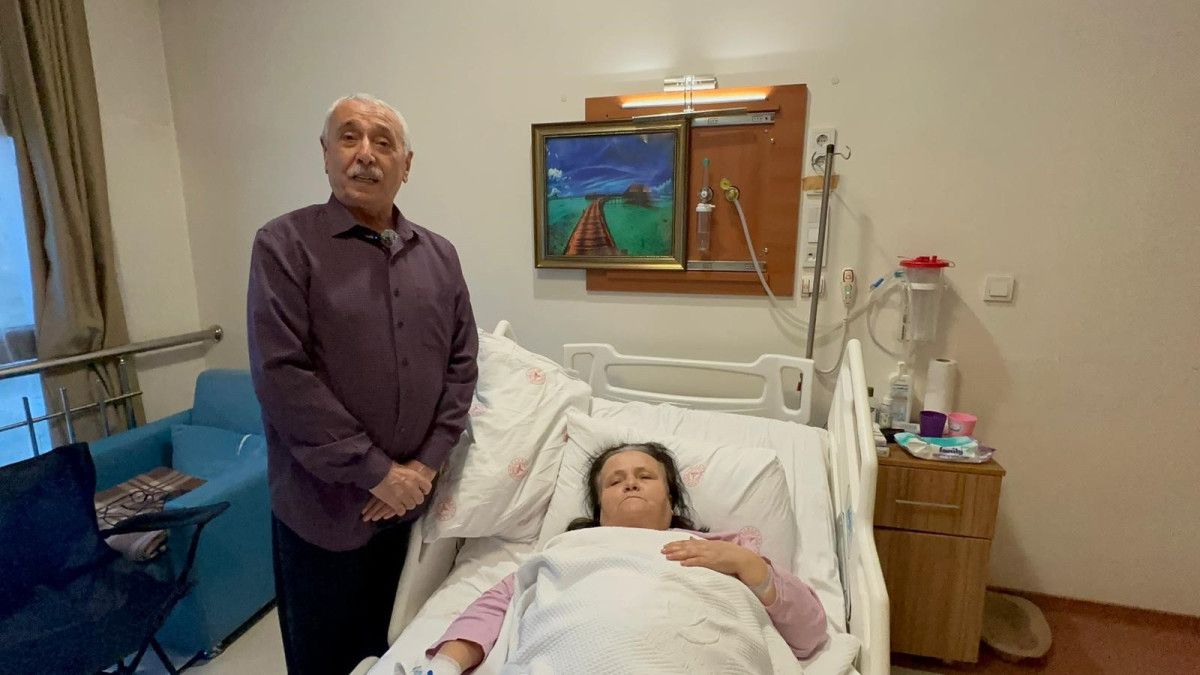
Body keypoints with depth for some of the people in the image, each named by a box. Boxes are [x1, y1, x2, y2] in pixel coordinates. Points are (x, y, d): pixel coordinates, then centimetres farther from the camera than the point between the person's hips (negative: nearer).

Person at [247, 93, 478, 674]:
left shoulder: (439, 256, 5)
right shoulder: (284, 244, -8)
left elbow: (462, 363, 2)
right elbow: (281, 374, -16)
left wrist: (426, 463, -7)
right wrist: (376, 472, -16)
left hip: (415, 498, 4)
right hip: (325, 505, -3)